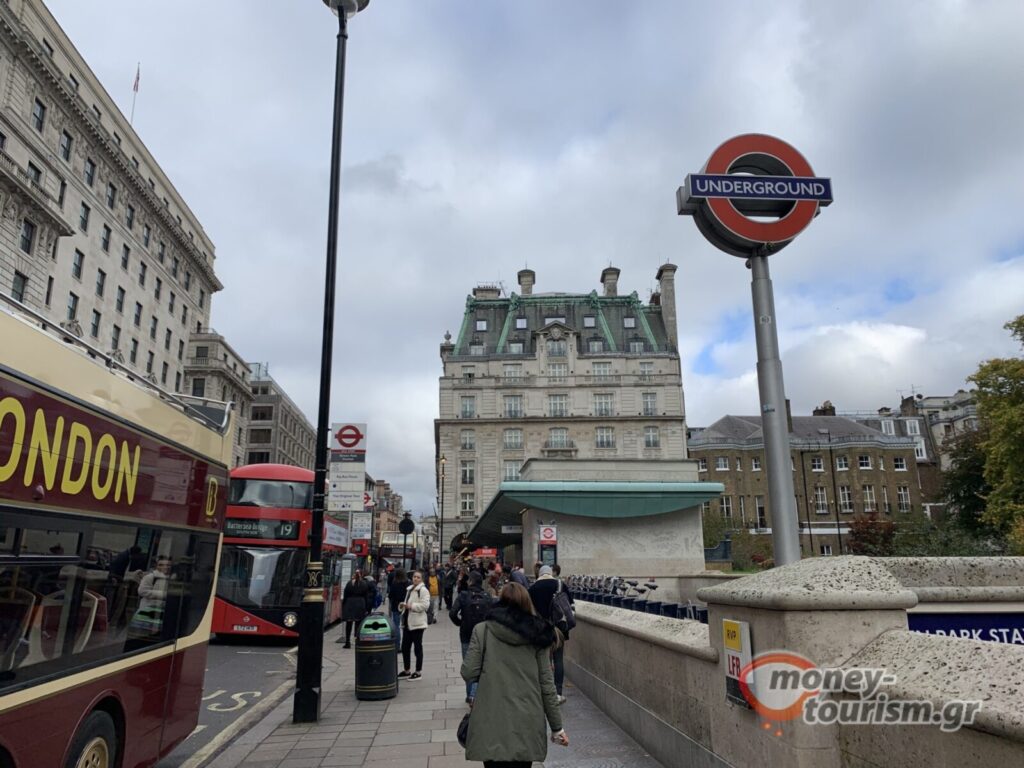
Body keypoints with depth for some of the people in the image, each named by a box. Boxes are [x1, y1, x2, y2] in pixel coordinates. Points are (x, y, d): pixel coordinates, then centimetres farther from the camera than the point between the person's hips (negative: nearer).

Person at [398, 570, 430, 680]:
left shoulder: (423, 590, -10)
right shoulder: (409, 589, 16)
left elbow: (425, 605, -21)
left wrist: (411, 606, -20)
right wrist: (403, 606, 7)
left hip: (417, 623, -8)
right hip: (407, 622, 8)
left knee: (418, 647, 1)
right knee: (405, 647, 12)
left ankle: (418, 672, 11)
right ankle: (406, 670, 26)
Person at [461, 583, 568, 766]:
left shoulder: (482, 630, -2)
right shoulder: (536, 634, 2)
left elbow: (468, 673, -5)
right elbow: (546, 683, 1)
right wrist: (557, 727, 8)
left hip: (492, 721, -1)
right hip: (527, 722, 2)